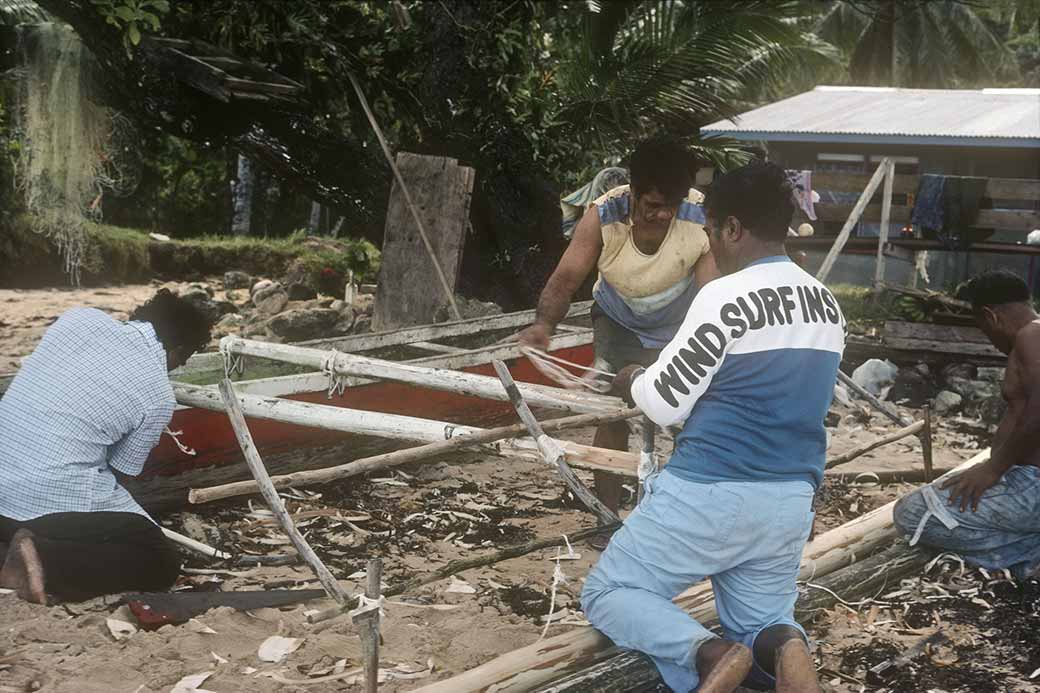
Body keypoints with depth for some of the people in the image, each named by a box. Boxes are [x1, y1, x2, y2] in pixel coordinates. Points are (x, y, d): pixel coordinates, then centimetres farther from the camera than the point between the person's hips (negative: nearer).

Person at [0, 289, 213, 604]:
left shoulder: (81, 317, 5)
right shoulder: (159, 397, -6)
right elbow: (120, 470, 6)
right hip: (51, 501, -6)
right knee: (162, 563, 6)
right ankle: (46, 559, -12)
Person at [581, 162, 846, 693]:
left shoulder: (726, 298, -15)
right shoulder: (827, 306, 7)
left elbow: (664, 405, -10)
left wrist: (636, 382, 12)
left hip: (709, 493, -6)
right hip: (791, 500, 7)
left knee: (607, 592, 11)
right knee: (759, 622, 23)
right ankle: (777, 645, -15)